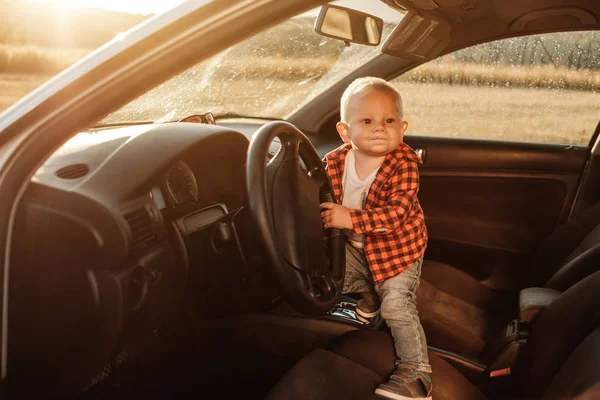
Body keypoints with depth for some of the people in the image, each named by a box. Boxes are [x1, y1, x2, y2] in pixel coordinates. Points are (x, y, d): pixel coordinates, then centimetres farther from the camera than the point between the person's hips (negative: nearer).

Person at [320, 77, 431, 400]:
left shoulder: (403, 165, -27)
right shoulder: (335, 161, -14)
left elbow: (396, 213, -37)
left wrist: (351, 218, -44)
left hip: (397, 247, -5)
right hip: (356, 245, 5)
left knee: (396, 306, -12)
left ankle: (416, 371, 3)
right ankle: (366, 292, 45)